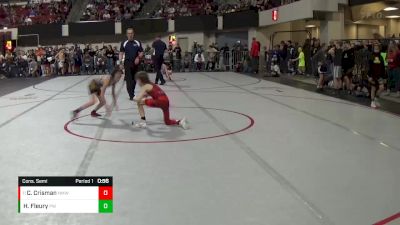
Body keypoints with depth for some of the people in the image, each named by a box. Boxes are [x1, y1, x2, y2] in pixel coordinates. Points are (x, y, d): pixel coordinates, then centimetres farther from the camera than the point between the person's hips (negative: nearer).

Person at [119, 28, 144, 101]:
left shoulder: (138, 43, 5)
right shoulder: (124, 43, 3)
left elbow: (141, 53, 8)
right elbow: (121, 53, 5)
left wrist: (138, 58, -12)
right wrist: (120, 63, -3)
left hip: (135, 63, 2)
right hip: (127, 63, -2)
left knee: (134, 79, 10)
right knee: (129, 79, -10)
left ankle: (132, 92, 26)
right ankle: (131, 95, -13)